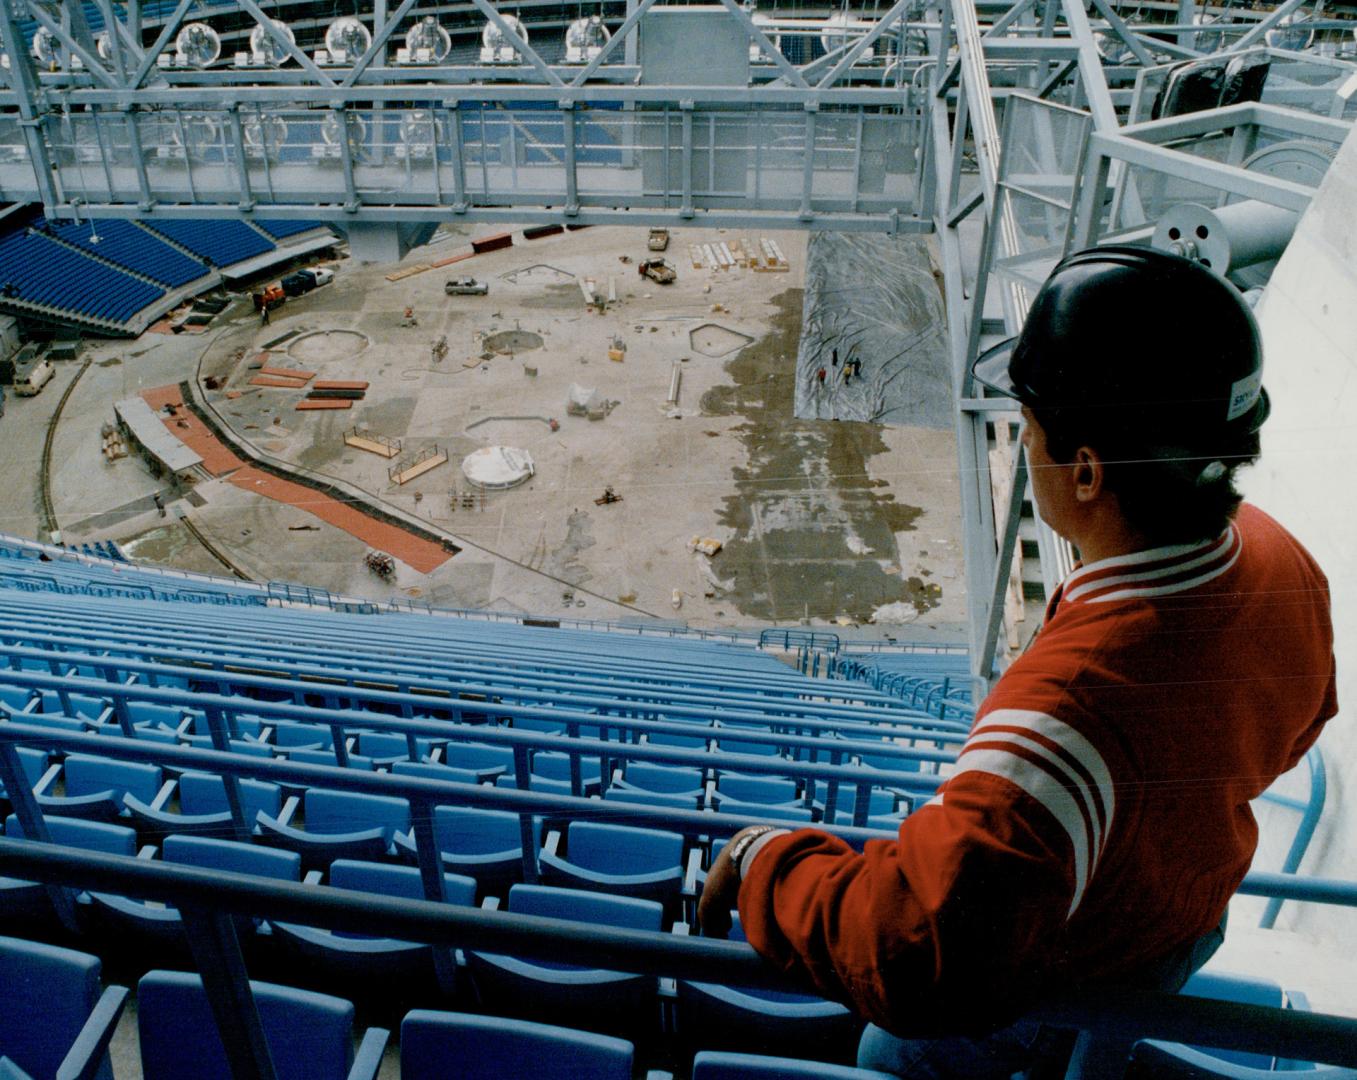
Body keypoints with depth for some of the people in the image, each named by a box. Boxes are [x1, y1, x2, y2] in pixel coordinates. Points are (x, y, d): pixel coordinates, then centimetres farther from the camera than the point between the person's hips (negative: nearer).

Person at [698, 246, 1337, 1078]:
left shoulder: (1076, 698, -51)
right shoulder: (1278, 560, -22)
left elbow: (925, 957, -54)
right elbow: (1294, 726, 1)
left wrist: (766, 863, -37)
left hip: (1048, 993, -6)